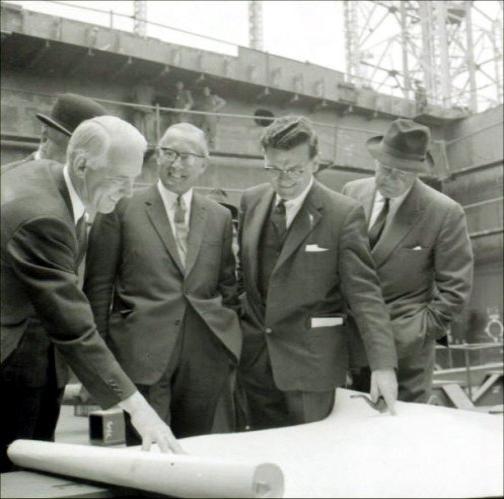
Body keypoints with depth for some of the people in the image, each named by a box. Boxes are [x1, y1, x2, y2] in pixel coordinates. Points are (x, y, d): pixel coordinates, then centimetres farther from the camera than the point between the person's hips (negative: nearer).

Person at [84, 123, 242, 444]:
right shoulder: (123, 209, 0)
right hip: (143, 352, -3)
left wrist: (232, 346, 10)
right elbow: (98, 285, 1)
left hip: (206, 354, 3)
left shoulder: (220, 217, 10)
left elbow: (228, 287, 14)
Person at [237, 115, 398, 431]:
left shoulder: (344, 213, -10)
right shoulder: (251, 201, 5)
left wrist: (383, 364, -18)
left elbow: (364, 292, -12)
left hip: (312, 361, -4)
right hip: (255, 359, 4)